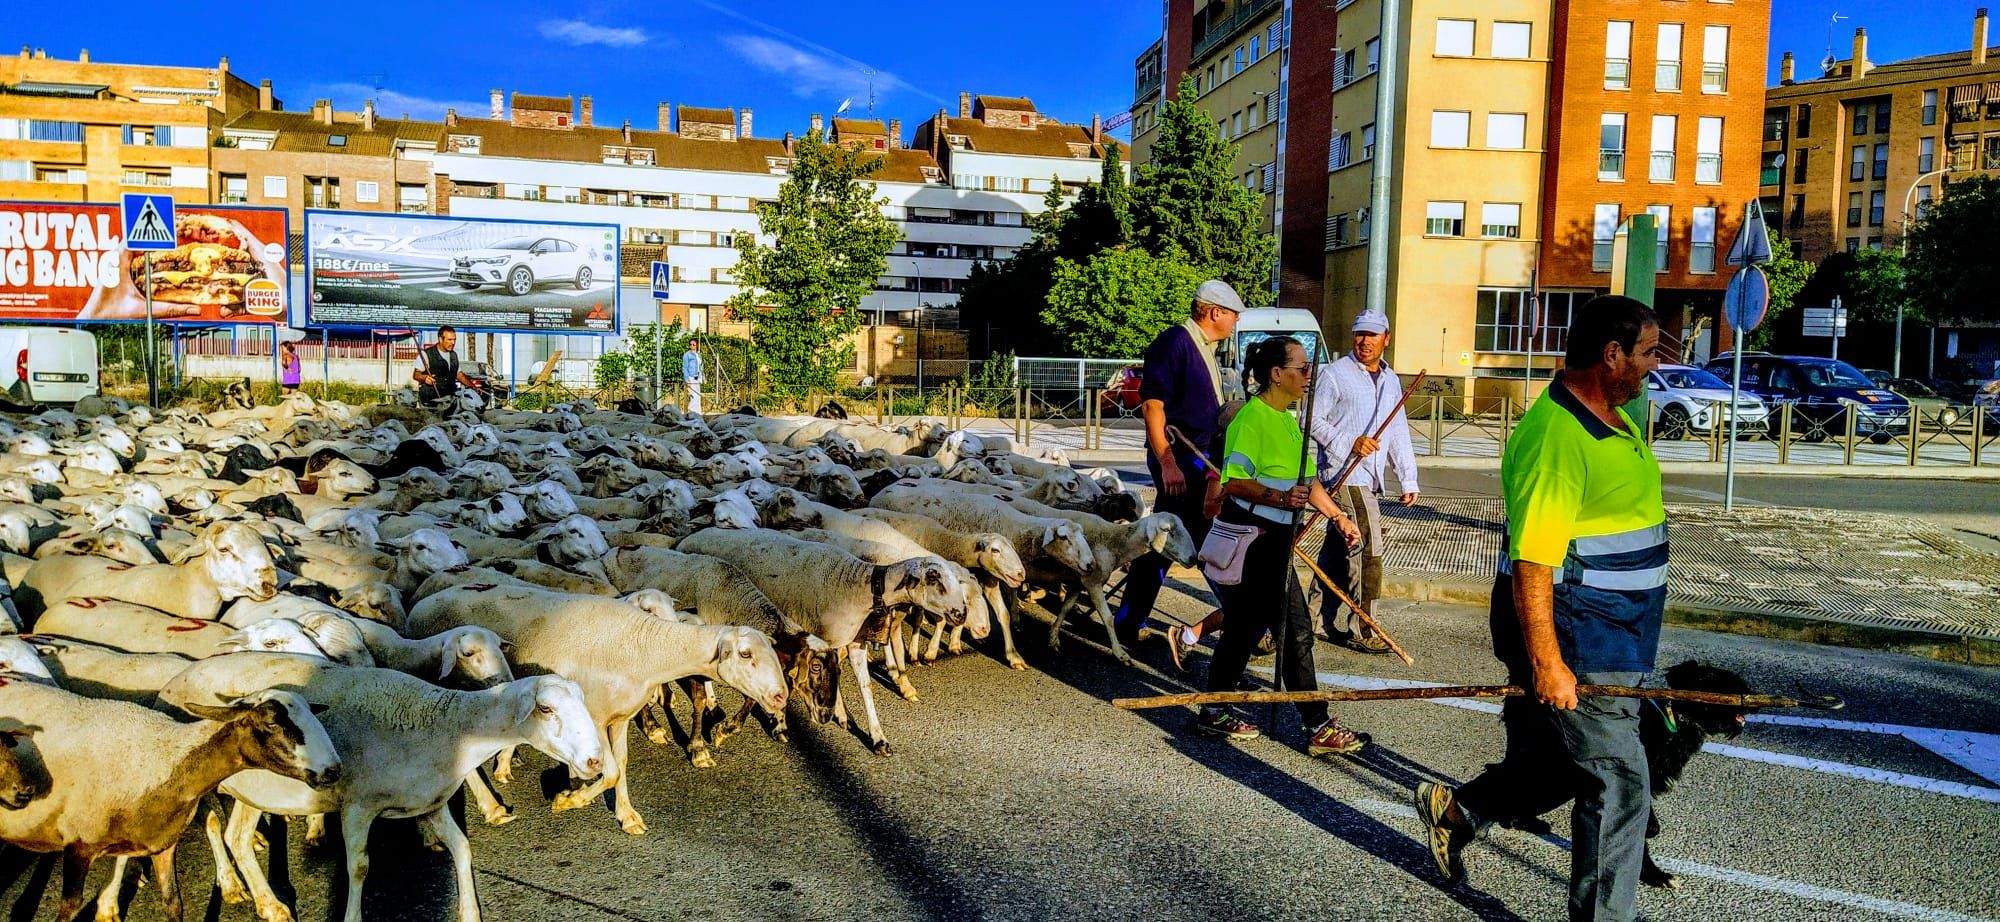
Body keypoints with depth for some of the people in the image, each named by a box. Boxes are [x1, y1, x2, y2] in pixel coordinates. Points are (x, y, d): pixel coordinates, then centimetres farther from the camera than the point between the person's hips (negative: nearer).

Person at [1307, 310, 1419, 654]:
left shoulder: (1391, 380, 17)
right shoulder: (1334, 374, -4)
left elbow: (1398, 433, 20)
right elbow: (1313, 420, -7)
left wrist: (1408, 480, 14)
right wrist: (1350, 444, -18)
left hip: (1369, 479, 7)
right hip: (1343, 474, -7)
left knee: (1338, 553, 12)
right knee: (1368, 549, -11)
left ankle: (1319, 619, 21)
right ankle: (1361, 632, -4)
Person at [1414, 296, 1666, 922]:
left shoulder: (1618, 420, 12)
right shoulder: (1555, 435, -22)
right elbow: (1531, 559, -25)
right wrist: (1546, 662, -26)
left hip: (1612, 635, 10)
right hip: (1571, 638, -10)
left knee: (1564, 763, 19)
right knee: (1617, 784, -1)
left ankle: (1457, 811, 36)